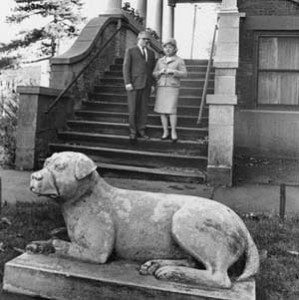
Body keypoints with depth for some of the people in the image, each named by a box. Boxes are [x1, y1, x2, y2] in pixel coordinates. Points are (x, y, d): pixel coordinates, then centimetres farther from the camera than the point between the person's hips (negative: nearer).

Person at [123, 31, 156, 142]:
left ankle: (141, 130, 14)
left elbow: (153, 70, 17)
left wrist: (153, 84, 9)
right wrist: (127, 83, -14)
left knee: (143, 108, 5)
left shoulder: (151, 53, 15)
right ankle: (133, 131, 9)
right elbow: (126, 68, -4)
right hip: (134, 84, -4)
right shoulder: (130, 51, 2)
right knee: (133, 108, -1)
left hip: (146, 85, 4)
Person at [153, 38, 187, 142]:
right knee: (162, 110, 1)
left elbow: (184, 74, -9)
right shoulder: (160, 61, 10)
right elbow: (154, 75, 9)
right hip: (161, 88, 4)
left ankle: (173, 132, 1)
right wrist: (160, 72, -13)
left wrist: (172, 71, -23)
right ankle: (165, 132, 11)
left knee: (171, 110, -12)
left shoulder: (179, 60, -1)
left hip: (172, 88, -3)